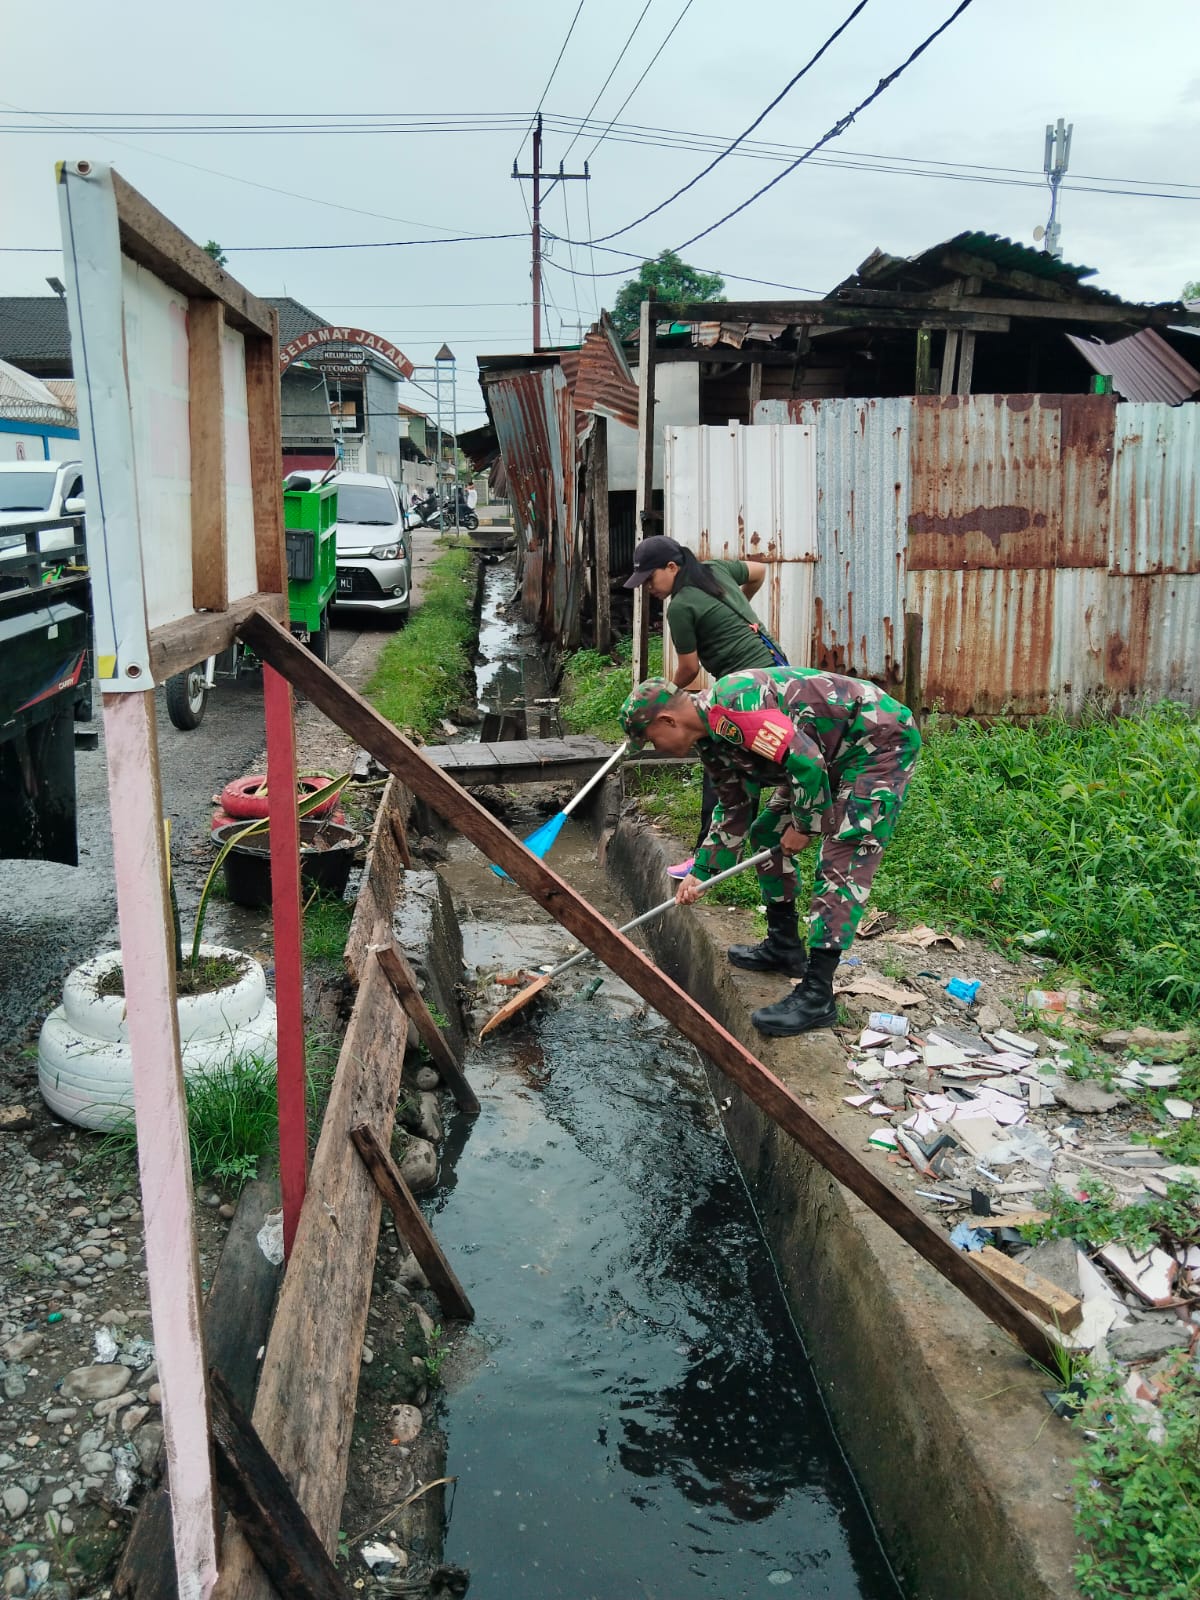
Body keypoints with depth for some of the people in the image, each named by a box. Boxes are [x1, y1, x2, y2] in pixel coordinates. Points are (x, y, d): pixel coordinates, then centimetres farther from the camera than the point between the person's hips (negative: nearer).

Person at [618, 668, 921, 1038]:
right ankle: (785, 947, 27)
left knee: (840, 864, -16)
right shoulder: (711, 737, 5)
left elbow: (805, 761, -29)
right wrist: (700, 873, 16)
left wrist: (805, 825, -15)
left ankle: (817, 996, -14)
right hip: (832, 753, 11)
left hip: (881, 739, -11)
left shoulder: (732, 705, -27)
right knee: (767, 833, 15)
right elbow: (733, 809, 17)